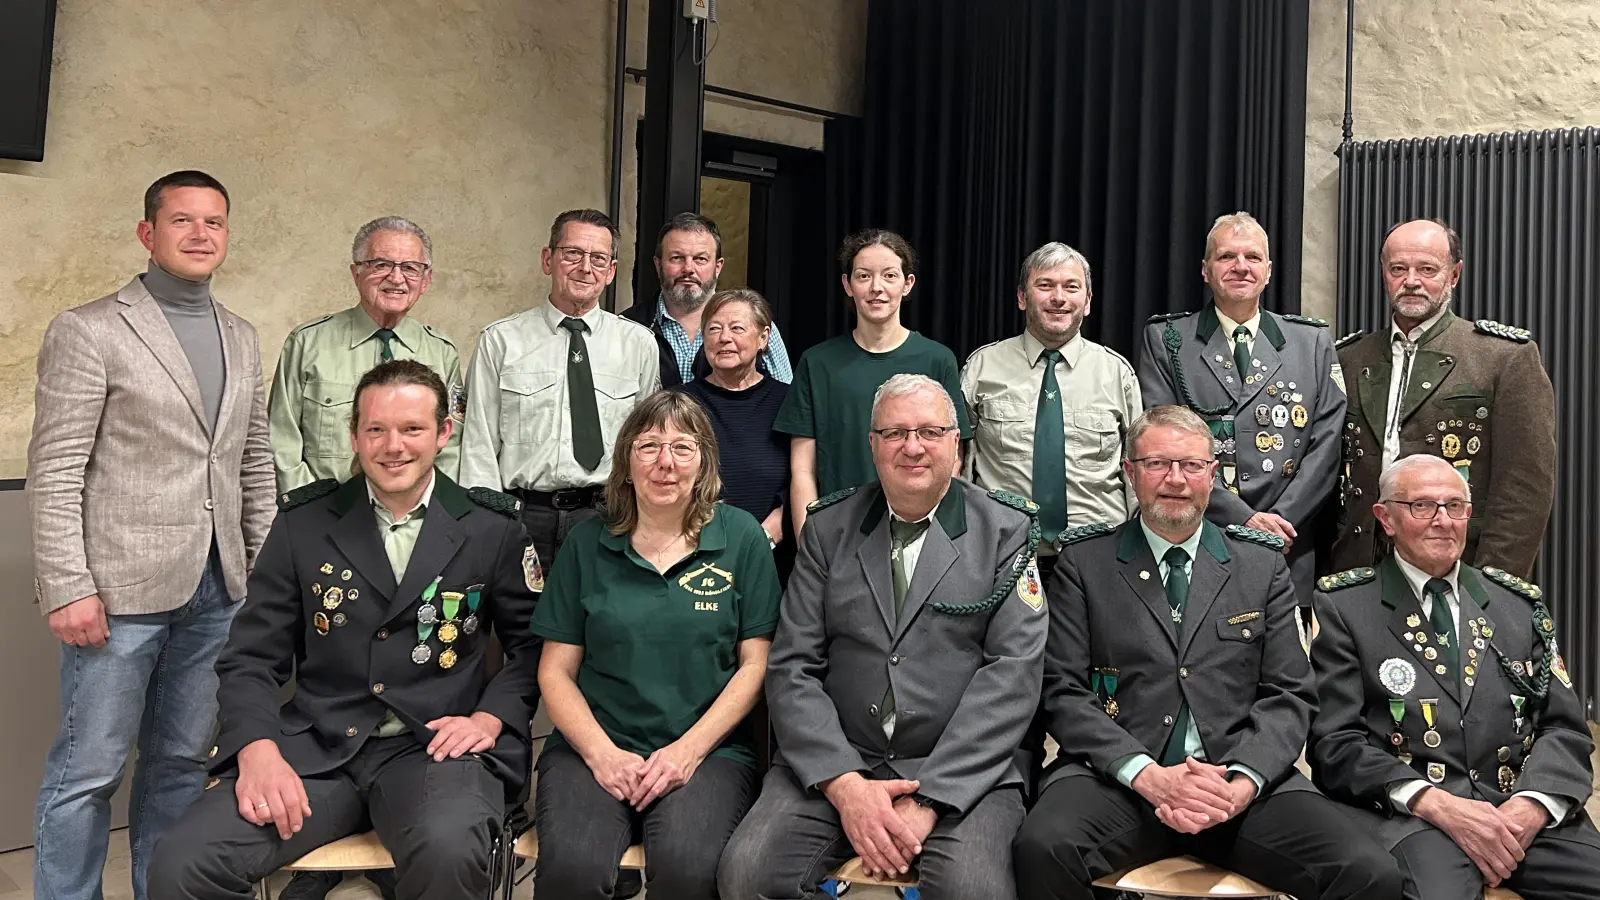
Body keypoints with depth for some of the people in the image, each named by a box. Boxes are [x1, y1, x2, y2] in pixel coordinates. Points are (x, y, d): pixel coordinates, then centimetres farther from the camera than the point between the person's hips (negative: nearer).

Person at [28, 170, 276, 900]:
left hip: (216, 590, 5)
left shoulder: (241, 338, 13)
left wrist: (267, 568, 11)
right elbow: (54, 473, -8)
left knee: (182, 762, 13)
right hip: (120, 589, -5)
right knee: (89, 770, 2)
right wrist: (67, 588, -13)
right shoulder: (87, 331, -4)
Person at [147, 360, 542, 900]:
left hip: (432, 748, -1)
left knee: (449, 850, -36)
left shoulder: (493, 529, 4)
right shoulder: (304, 522, 7)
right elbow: (251, 659, 7)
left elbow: (532, 645, 12)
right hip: (314, 747, 2)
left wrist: (492, 717, -6)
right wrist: (258, 749, -11)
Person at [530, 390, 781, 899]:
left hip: (707, 748, -1)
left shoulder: (741, 537, 5)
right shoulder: (587, 544, 7)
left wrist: (689, 749, -10)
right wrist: (601, 752, -10)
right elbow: (556, 671, 7)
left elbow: (754, 665, 2)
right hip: (595, 745, 1)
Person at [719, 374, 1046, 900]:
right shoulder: (828, 528, 9)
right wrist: (845, 784, -11)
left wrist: (928, 799, -14)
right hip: (832, 766, 2)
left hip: (966, 770, -2)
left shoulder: (1007, 530, 3)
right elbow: (792, 667, 3)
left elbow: (1013, 670, -6)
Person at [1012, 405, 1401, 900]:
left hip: (1243, 778, 2)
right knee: (1042, 849, -32)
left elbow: (1288, 695, 9)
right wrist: (1148, 775, -13)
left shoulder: (1264, 563, 14)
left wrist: (1242, 784, -10)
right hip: (1120, 776, -2)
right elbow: (1063, 690, 1)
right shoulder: (1085, 561, 8)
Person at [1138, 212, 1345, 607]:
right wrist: (1243, 519, -13)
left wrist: (1278, 521, -9)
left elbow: (1326, 445, 4)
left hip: (1288, 551, 2)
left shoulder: (1313, 341, 12)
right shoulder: (1165, 339, 5)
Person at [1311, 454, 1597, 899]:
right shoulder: (1344, 607, 5)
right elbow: (1335, 742, -2)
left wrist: (1532, 805, -7)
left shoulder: (1520, 604, 18)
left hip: (1524, 808, 5)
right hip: (1405, 812, -4)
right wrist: (1439, 805, -15)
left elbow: (1564, 727, 13)